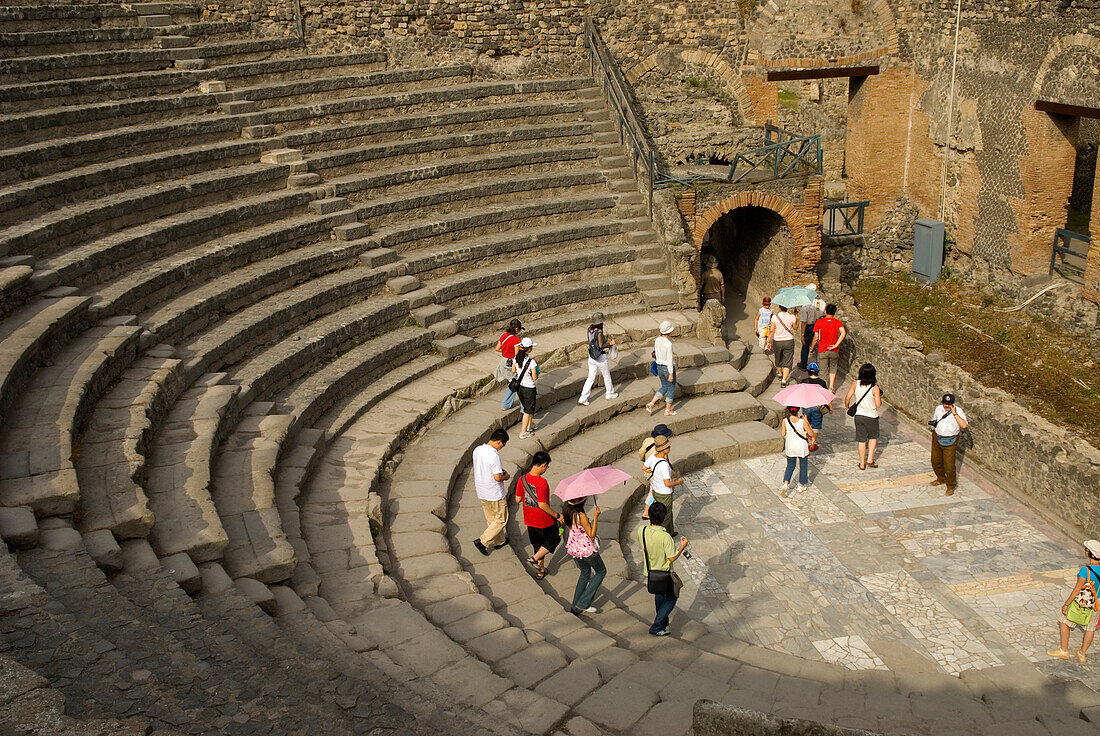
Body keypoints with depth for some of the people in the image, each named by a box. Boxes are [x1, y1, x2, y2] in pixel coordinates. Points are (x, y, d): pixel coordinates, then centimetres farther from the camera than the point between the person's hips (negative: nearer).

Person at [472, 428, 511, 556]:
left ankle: (499, 541, 37)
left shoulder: (477, 450, -2)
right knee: (501, 519, 10)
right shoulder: (494, 455, -27)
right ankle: (482, 541, 4)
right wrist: (506, 476, -7)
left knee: (491, 519, 22)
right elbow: (497, 477, -28)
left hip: (482, 492, 8)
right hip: (495, 494, -8)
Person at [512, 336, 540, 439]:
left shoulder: (516, 358, -7)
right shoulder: (531, 361, -26)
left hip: (519, 387, 6)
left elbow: (513, 370, 8)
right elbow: (534, 378, -21)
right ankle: (523, 433, 17)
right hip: (529, 388, -6)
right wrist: (538, 372, -1)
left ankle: (528, 427, 39)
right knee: (528, 411, 10)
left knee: (527, 408, 25)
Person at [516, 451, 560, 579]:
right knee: (553, 540, 20)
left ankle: (541, 571, 34)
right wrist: (557, 515, -15)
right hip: (544, 521, -6)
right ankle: (534, 559, 11)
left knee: (537, 544, 24)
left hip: (530, 521, 6)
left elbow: (518, 499, 1)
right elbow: (542, 505, -27)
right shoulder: (542, 482, -28)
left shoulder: (522, 479, -7)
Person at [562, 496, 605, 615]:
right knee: (601, 571, 17)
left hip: (573, 548, 7)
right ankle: (583, 603, 11)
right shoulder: (581, 516, -31)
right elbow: (591, 535, -22)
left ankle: (575, 607, 28)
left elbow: (562, 520, 14)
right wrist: (595, 517, -23)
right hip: (587, 550, -7)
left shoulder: (565, 511, -9)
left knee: (585, 572, 28)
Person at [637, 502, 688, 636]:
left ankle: (663, 622, 46)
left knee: (658, 595, 30)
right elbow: (672, 558, -23)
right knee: (672, 597, 17)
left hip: (650, 571, 6)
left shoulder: (642, 530, -18)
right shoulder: (665, 536, -33)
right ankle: (656, 627, 12)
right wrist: (682, 546, -9)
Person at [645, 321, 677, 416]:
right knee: (671, 388, 11)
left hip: (659, 367, 7)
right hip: (668, 368, -7)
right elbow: (669, 359, -22)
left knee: (664, 387, 21)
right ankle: (668, 410, 18)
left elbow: (654, 353, 10)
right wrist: (671, 374, -17)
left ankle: (651, 404, 10)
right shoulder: (668, 344, -24)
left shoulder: (657, 340, -2)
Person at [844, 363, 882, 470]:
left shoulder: (856, 383, -10)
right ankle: (870, 459, 18)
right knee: (873, 437, 22)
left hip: (859, 415, 2)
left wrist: (846, 406, 15)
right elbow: (878, 405, -19)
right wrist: (879, 396, 1)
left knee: (861, 440, 13)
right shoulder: (875, 388, -19)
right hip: (871, 416, -2)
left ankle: (862, 463, 20)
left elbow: (847, 397, -6)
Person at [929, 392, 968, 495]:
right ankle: (941, 479, 43)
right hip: (937, 438, 5)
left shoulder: (958, 411, -14)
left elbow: (964, 425, -31)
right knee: (936, 461, 17)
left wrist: (954, 413, -31)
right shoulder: (938, 409, 1)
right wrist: (933, 423, 6)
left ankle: (951, 486, 13)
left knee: (949, 465, -6)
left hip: (950, 441, -5)